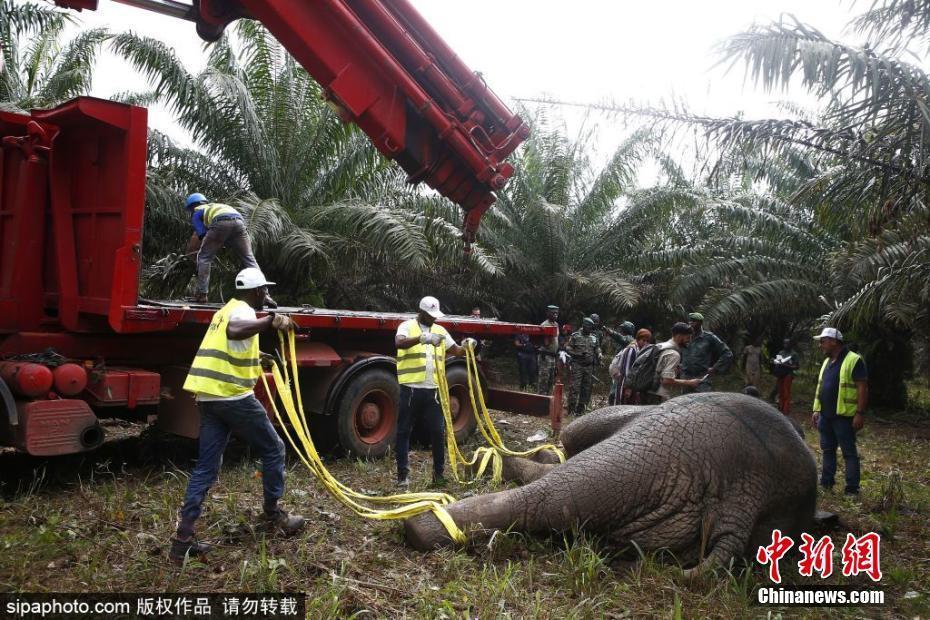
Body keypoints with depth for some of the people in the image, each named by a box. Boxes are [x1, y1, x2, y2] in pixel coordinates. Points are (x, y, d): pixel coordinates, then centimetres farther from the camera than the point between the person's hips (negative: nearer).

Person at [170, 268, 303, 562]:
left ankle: (183, 538, 4)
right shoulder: (243, 311, -10)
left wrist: (254, 358, 54)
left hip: (208, 397, 9)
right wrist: (270, 321, -44)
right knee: (273, 450, 9)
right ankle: (273, 514, 20)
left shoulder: (226, 310, 20)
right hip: (234, 397, -9)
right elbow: (235, 331, -36)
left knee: (206, 467, 8)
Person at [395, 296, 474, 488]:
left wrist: (467, 347, -8)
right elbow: (399, 342, -24)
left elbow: (455, 350, 14)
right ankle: (403, 474, 13)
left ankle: (439, 472, 19)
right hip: (411, 388, -4)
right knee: (404, 431, 4)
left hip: (433, 389, 4)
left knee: (438, 431, 7)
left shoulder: (440, 330, 13)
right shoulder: (407, 326, -3)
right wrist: (422, 338, -38)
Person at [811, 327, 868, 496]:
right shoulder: (827, 362, 14)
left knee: (849, 453, 0)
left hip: (844, 416, -8)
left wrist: (860, 413, -19)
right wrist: (817, 410, 16)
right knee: (827, 450, 14)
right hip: (826, 416, 8)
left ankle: (852, 489, 5)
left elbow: (863, 388, -15)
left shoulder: (853, 360, -12)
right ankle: (826, 483, 24)